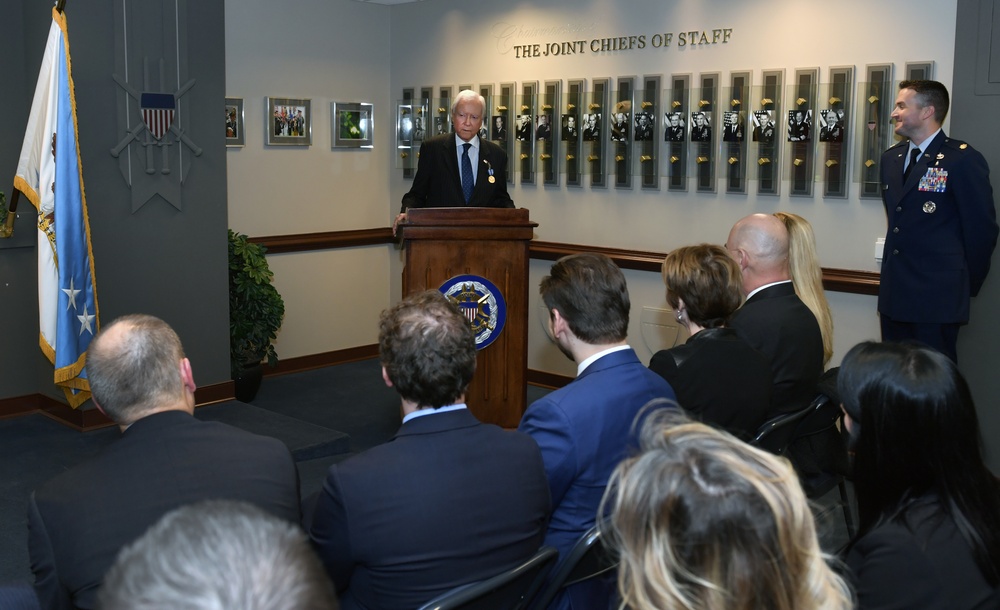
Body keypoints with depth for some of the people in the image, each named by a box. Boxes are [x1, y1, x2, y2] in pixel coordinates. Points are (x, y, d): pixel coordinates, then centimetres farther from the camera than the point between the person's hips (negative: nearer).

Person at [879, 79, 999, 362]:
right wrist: (897, 267, 15)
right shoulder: (891, 158, 12)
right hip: (893, 296, 7)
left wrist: (965, 285, 1)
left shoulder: (963, 160, -10)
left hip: (937, 298, -7)